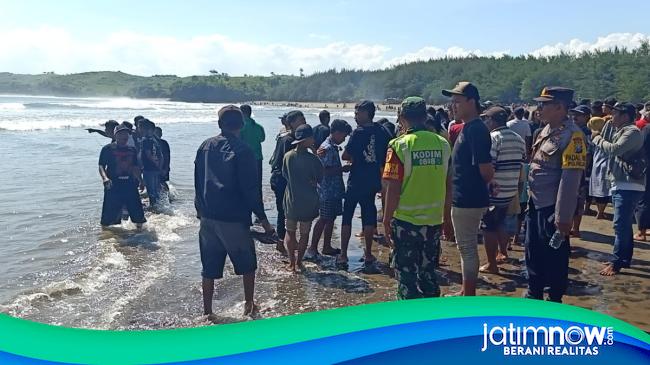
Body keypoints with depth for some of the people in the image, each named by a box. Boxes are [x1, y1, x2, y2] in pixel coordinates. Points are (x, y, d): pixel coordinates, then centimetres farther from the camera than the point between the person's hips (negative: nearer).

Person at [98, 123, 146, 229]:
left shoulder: (132, 150, 13)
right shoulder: (108, 149, -1)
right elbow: (101, 166, -5)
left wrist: (140, 180, 12)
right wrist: (105, 178, -22)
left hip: (130, 184, 4)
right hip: (113, 185, -4)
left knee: (138, 211, 6)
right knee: (109, 214, -3)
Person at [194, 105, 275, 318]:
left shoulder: (205, 146, 4)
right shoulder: (242, 151, -12)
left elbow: (198, 183, 10)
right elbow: (250, 190, -13)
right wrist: (263, 219, -7)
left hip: (208, 217, 5)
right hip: (234, 219, -4)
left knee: (209, 268, 13)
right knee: (247, 264, 15)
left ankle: (207, 310, 21)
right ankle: (249, 305, 22)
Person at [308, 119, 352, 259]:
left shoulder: (333, 147, 14)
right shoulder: (327, 148, -17)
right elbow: (325, 170, -23)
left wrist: (342, 168, 11)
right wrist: (342, 169, -16)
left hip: (334, 190, 10)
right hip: (328, 191, -10)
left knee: (331, 218, 14)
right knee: (324, 219, -5)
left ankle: (327, 247, 23)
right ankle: (312, 248, 3)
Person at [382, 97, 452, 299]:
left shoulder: (399, 145, -12)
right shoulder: (442, 144, 1)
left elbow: (394, 188, -14)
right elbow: (448, 186, 7)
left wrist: (387, 219, -4)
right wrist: (447, 217, 18)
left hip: (405, 221, -4)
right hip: (434, 220, 5)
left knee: (406, 273, 9)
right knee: (428, 272, 19)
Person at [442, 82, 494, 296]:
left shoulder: (476, 130, -19)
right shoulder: (467, 128, 12)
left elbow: (486, 170, -22)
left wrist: (478, 186, -5)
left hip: (469, 200, -10)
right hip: (464, 198, 10)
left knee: (468, 248, 0)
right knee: (466, 247, 18)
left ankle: (469, 298, 12)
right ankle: (466, 291, 32)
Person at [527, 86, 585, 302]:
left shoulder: (572, 135, -18)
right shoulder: (546, 130, 9)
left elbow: (570, 179, -22)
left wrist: (563, 217, -22)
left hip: (553, 208, -8)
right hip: (536, 204, 9)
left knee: (555, 257, 7)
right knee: (533, 252, 18)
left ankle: (555, 303, 22)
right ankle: (534, 295, 35)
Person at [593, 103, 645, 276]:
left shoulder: (632, 132, -15)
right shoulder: (617, 130, 16)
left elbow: (614, 149, -26)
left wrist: (597, 138, -12)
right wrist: (608, 124, 9)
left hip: (629, 186, -10)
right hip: (619, 184, 10)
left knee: (620, 225, -9)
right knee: (624, 224, 17)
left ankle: (616, 262, -4)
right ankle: (625, 258, 27)